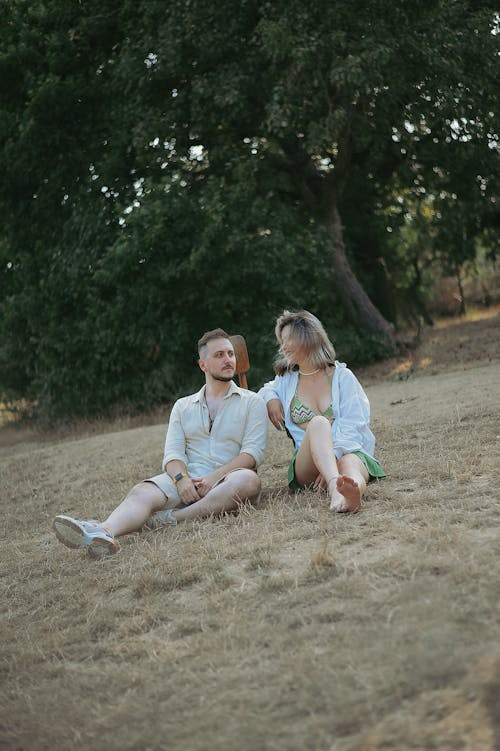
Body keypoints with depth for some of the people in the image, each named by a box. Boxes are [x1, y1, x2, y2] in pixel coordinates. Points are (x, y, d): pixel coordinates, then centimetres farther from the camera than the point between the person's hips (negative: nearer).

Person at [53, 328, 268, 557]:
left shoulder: (251, 402, 12)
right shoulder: (183, 406, 21)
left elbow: (253, 452, -1)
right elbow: (172, 452, 9)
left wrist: (214, 477, -16)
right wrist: (181, 478, -15)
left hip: (226, 479, -2)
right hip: (186, 478, 2)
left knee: (248, 479, -37)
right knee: (141, 493, -27)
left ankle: (171, 518, -39)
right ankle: (104, 532, -56)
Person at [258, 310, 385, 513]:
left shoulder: (342, 376, 7)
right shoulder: (286, 381, 19)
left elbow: (353, 427, -4)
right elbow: (266, 389, 43)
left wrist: (332, 457, -22)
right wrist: (270, 398, 15)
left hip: (348, 451, -1)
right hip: (306, 465, 1)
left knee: (350, 465, -39)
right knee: (319, 423, -33)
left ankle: (348, 495, -77)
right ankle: (335, 487, -62)